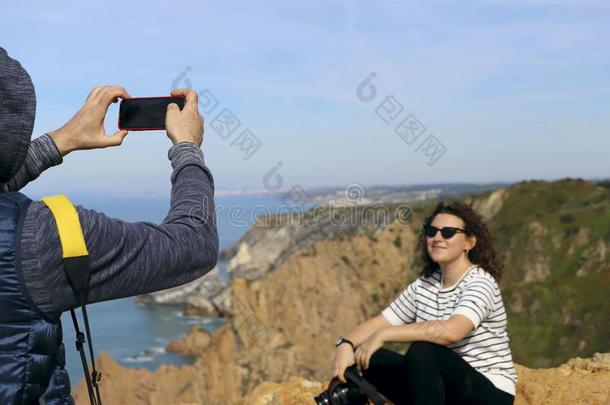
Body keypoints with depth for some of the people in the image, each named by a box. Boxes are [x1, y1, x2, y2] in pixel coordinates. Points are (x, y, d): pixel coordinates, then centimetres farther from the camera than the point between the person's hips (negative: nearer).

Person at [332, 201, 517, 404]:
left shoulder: (480, 283, -16)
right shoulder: (423, 285, 5)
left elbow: (451, 331, -35)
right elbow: (378, 322, 0)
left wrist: (383, 335, -32)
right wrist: (346, 344, -21)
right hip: (442, 386, 6)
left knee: (421, 351, -32)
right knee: (371, 359, -12)